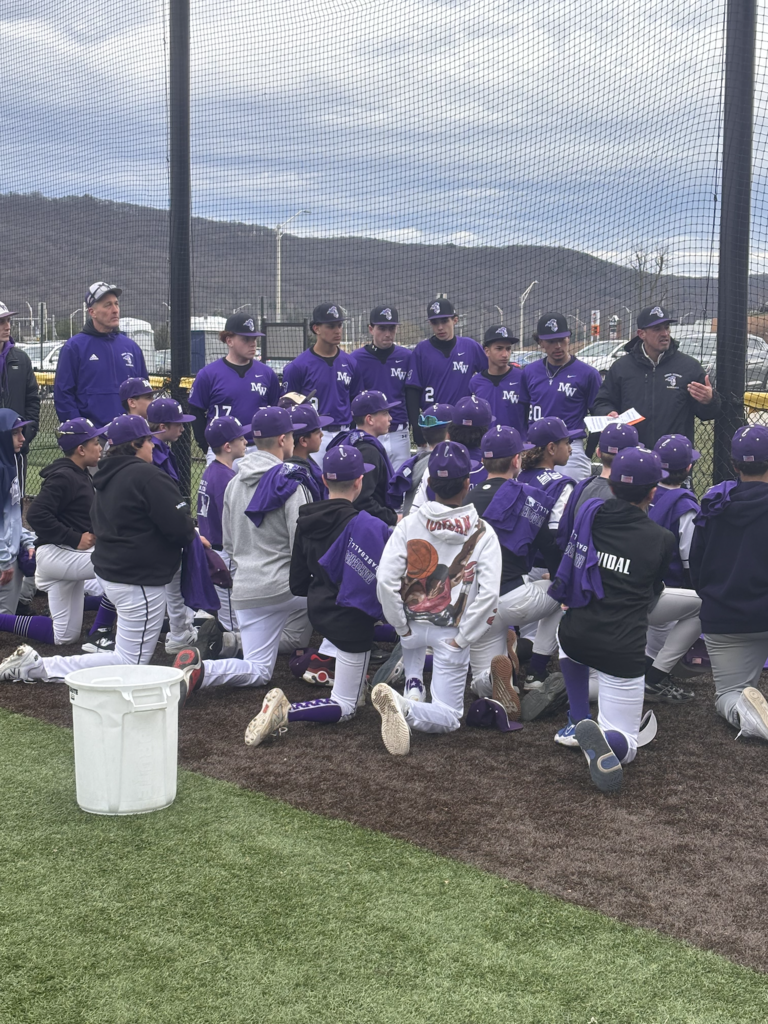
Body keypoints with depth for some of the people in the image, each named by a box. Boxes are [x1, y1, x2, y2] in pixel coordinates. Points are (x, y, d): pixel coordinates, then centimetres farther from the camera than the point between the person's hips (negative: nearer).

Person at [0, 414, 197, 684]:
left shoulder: (107, 477, 8)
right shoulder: (148, 475, -18)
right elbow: (179, 527, -21)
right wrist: (193, 535, 4)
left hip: (109, 571, 9)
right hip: (138, 581, -9)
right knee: (131, 662, -4)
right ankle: (41, 666, -11)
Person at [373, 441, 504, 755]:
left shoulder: (409, 525, -5)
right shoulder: (482, 533, -8)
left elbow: (385, 580, -12)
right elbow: (489, 593, -17)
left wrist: (402, 626, -1)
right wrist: (463, 638, -8)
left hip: (413, 626, 3)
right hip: (451, 632, -3)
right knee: (448, 716, 1)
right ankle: (406, 709, -30)